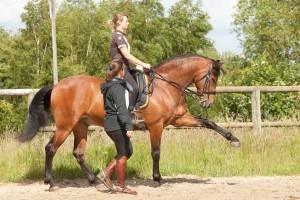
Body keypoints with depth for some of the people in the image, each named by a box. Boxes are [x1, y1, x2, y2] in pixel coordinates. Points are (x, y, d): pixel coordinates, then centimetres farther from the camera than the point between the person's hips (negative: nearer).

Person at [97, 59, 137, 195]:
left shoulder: (109, 86, 12)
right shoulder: (118, 87, -18)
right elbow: (121, 109, -25)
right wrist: (128, 126, -29)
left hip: (110, 124, 10)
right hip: (117, 125, -10)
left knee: (128, 151, 16)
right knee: (123, 154, 1)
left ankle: (106, 173, 12)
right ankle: (121, 185, 10)